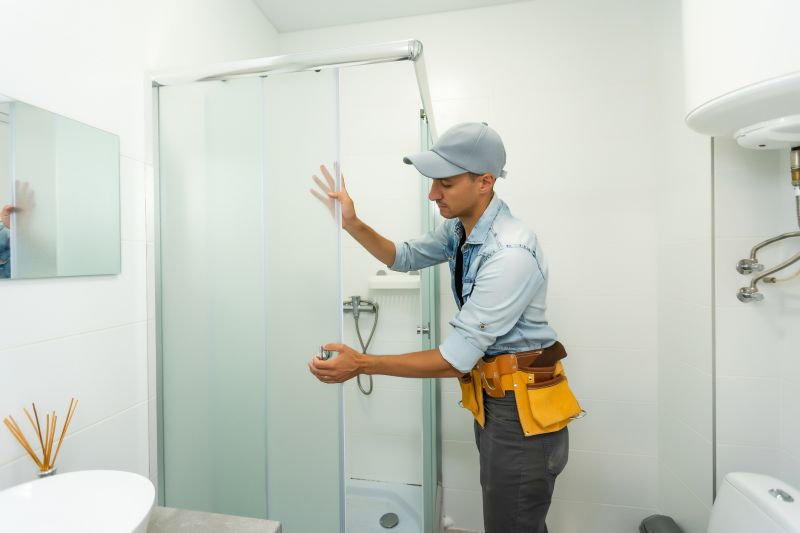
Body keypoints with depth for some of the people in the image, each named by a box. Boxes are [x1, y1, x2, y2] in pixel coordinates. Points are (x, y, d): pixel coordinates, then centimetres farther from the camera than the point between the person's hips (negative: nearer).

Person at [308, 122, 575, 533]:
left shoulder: (510, 253, -28)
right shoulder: (458, 227, -1)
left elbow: (459, 356, -27)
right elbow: (405, 257, 14)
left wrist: (362, 364, -23)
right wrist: (353, 225, -1)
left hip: (521, 406, -8)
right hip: (492, 396, 8)